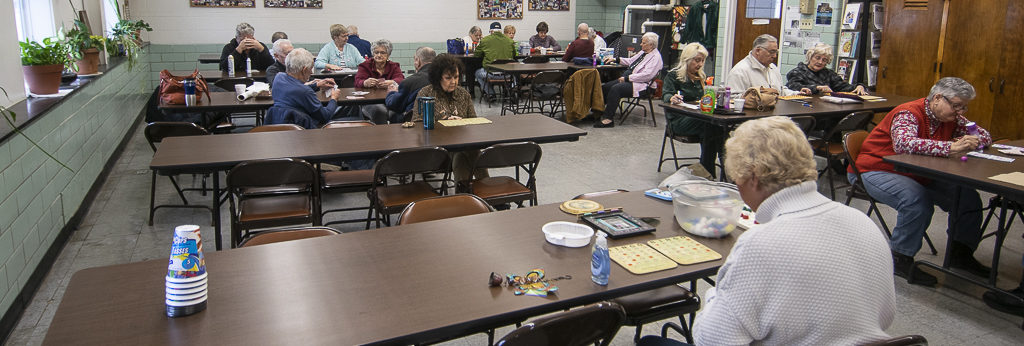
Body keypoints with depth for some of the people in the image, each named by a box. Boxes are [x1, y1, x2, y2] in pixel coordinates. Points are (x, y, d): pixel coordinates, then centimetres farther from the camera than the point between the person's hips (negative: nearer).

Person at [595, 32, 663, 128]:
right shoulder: (643, 52, 18)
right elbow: (630, 61, 31)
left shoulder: (656, 57, -11)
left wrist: (627, 78, -20)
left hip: (640, 85, -10)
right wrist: (615, 59, 22)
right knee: (604, 87, -3)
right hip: (627, 79, 10)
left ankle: (607, 118, -30)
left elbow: (647, 75, -22)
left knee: (615, 88, -31)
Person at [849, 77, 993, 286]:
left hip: (918, 176, 8)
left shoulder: (952, 119, 6)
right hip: (877, 171, -8)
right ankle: (900, 260, -19)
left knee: (967, 196, -7)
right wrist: (950, 148, -47)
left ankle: (960, 254, 9)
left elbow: (985, 136, 12)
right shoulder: (908, 114, -20)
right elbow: (904, 143, -40)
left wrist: (969, 142, -12)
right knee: (917, 199, -34)